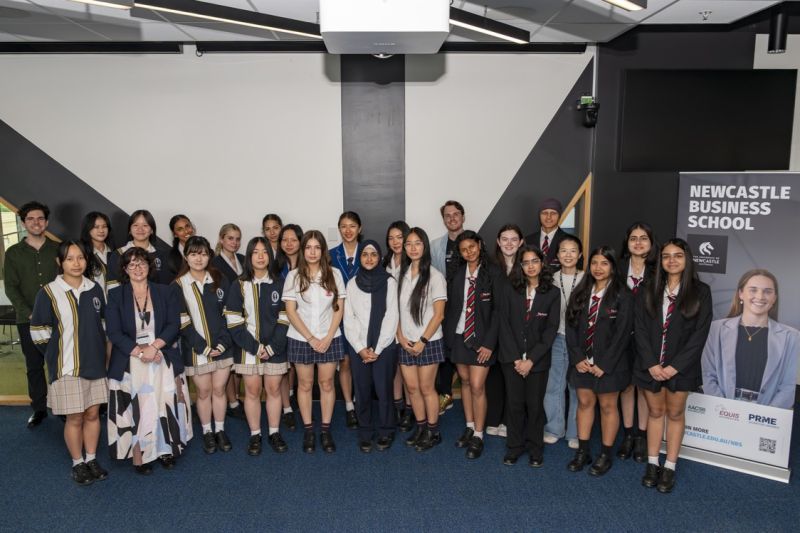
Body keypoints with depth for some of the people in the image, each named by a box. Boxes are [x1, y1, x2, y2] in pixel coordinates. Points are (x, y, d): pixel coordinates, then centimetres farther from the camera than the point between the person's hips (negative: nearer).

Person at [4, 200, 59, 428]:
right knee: (34, 366, 8)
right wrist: (30, 314, -9)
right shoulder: (13, 253, 5)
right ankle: (39, 408, 19)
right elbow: (11, 288, 2)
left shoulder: (58, 249, 5)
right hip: (28, 320, 1)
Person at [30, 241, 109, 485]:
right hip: (67, 367, -4)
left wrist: (97, 348, 10)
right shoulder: (49, 293, -10)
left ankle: (91, 459, 27)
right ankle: (78, 464, 22)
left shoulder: (95, 289, 3)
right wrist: (58, 354, 1)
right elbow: (38, 331, -3)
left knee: (93, 414, 12)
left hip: (95, 364, 4)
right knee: (75, 418, 4)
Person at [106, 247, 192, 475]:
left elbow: (174, 326, -2)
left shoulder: (166, 293, 6)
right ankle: (138, 456, 11)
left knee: (165, 406, 3)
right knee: (135, 410, 1)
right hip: (130, 363, -1)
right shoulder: (115, 295, 3)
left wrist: (153, 347, -17)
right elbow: (113, 332, -5)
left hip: (163, 361, 1)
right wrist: (139, 352, -17)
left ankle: (166, 450, 18)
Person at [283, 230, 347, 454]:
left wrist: (328, 338, -9)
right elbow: (291, 311, -6)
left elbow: (339, 309, 0)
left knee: (327, 383, 6)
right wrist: (311, 338, -11)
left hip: (329, 339, 1)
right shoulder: (294, 276, -3)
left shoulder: (334, 274, 0)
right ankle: (308, 430, 20)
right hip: (301, 339, 0)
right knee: (305, 384, 8)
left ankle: (326, 430, 18)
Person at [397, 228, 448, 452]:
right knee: (412, 387, 10)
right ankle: (421, 427, 27)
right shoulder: (402, 274, 6)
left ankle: (433, 432, 20)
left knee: (426, 388, 3)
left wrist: (423, 341, -12)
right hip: (406, 342, 4)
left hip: (428, 341, -4)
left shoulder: (434, 276, -8)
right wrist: (400, 336, -3)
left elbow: (439, 314, -9)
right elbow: (397, 309, 8)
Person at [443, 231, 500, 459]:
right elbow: (450, 306, 7)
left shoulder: (492, 273, -8)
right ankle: (469, 427, 29)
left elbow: (498, 309, -10)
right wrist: (448, 336, 2)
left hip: (481, 338, -4)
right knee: (465, 382, 13)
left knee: (477, 386, -5)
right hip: (459, 335, 4)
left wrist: (489, 343, -13)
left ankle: (478, 436, 11)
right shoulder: (456, 273, 3)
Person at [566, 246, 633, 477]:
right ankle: (582, 452, 22)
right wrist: (578, 358, -7)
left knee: (607, 406, 8)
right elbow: (571, 326, 3)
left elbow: (622, 334, -12)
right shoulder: (580, 293, 4)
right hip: (582, 361, 4)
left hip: (608, 363, -4)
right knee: (584, 403, 11)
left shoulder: (622, 296, -9)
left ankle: (605, 455, 21)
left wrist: (604, 364, -14)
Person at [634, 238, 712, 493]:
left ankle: (669, 467, 20)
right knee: (655, 412, 12)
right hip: (650, 365, 2)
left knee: (675, 414, 10)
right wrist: (651, 364, -11)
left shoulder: (700, 291, -4)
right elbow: (641, 329, -1)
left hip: (680, 366, -2)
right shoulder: (650, 291, 3)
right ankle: (652, 464, 22)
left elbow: (700, 333, -8)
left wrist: (675, 366, -13)